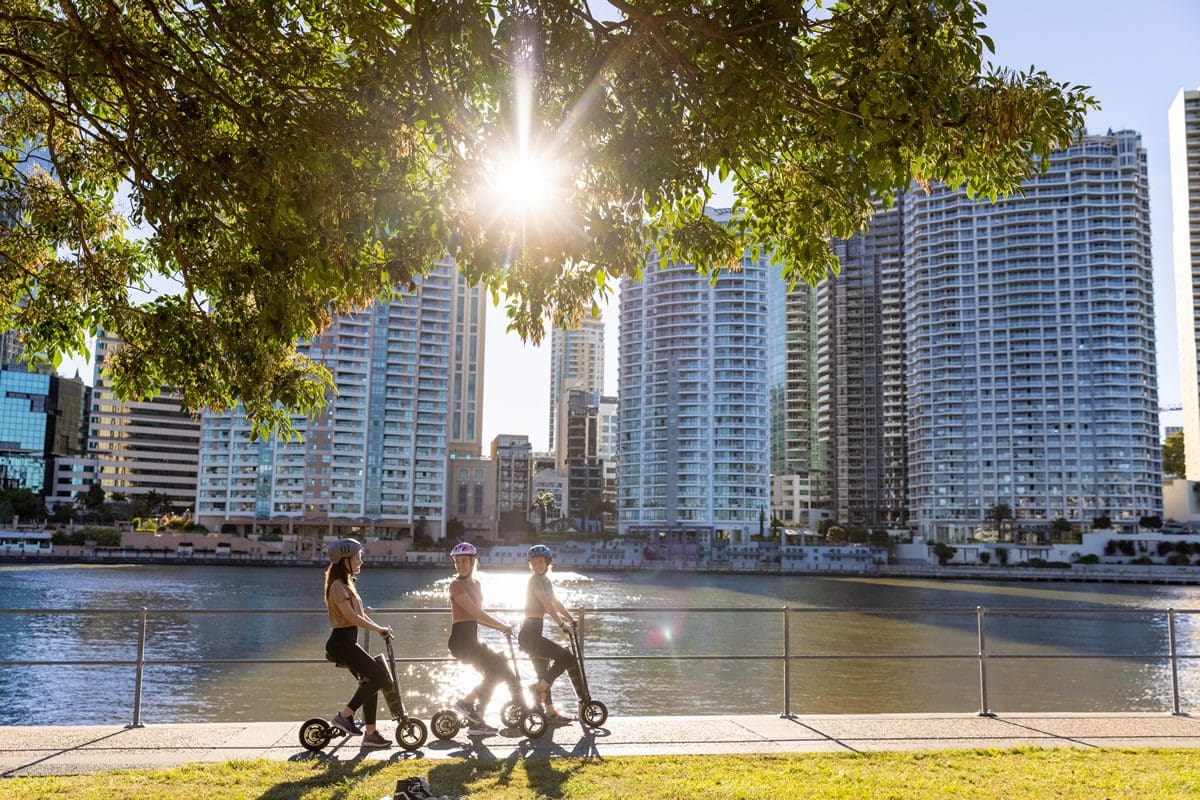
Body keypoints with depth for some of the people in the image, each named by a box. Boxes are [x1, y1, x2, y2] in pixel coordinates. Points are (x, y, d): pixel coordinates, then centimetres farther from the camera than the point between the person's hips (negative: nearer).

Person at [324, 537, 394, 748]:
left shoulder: (346, 584, 17)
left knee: (370, 682, 11)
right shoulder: (338, 586, -15)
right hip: (341, 643, -10)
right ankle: (345, 715, -8)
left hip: (347, 643, 10)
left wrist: (380, 628, 10)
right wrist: (378, 628, -15)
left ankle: (370, 733, 14)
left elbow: (359, 614, 19)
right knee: (381, 677, -14)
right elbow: (352, 617, -22)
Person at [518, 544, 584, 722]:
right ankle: (538, 689, -8)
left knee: (544, 675, 15)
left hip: (533, 634, 10)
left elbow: (556, 603, 22)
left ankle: (550, 712, 23)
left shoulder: (546, 580, 15)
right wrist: (562, 624, -20)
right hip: (530, 634, -10)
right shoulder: (535, 580, -13)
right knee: (567, 657, -13)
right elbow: (547, 605, -19)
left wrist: (572, 619, 19)